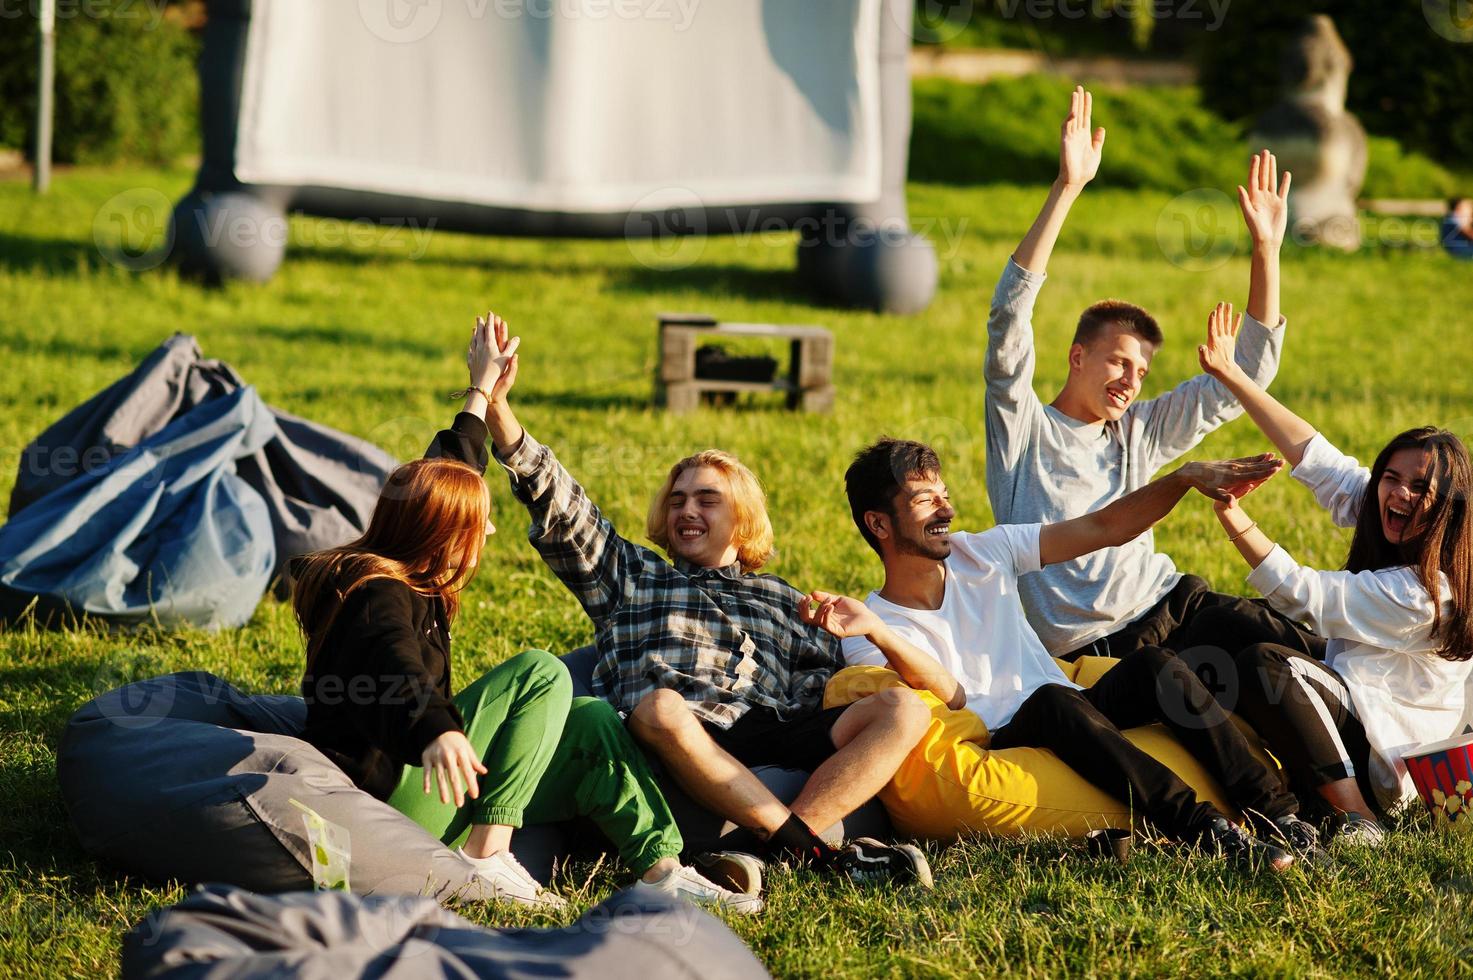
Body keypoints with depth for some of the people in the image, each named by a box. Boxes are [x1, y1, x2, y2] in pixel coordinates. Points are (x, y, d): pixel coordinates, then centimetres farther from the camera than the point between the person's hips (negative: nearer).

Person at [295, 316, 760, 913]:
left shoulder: (397, 577, 14)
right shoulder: (378, 596, -18)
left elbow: (444, 470, 31)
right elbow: (398, 674, -41)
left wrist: (482, 394, 43)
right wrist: (439, 733, -61)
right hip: (381, 795, -10)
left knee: (591, 723, -1)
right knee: (541, 675, -17)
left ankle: (660, 869, -14)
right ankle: (487, 856, -23)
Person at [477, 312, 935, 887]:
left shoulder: (782, 601, 36)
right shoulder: (628, 573, 32)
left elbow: (829, 680, 25)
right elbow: (553, 500, 21)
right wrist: (496, 403, 10)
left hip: (770, 738, 3)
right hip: (677, 744, -2)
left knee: (903, 710, -22)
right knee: (658, 707, -40)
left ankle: (778, 849, -39)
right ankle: (814, 852, -39)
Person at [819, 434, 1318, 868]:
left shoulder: (981, 554, 11)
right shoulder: (873, 636, -3)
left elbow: (1103, 529, 8)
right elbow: (952, 699, -20)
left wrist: (1187, 477, -4)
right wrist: (876, 631, -36)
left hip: (1074, 730, 5)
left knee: (1153, 664, -21)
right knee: (1051, 698, -35)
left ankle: (1273, 809, -27)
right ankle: (1203, 827, -41)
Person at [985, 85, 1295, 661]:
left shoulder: (1140, 433, 21)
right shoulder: (1024, 428, 3)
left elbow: (1244, 378, 22)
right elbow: (1009, 319, -12)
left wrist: (1266, 250, 12)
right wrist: (1066, 189, -19)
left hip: (1172, 605, 6)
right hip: (1089, 648, -6)